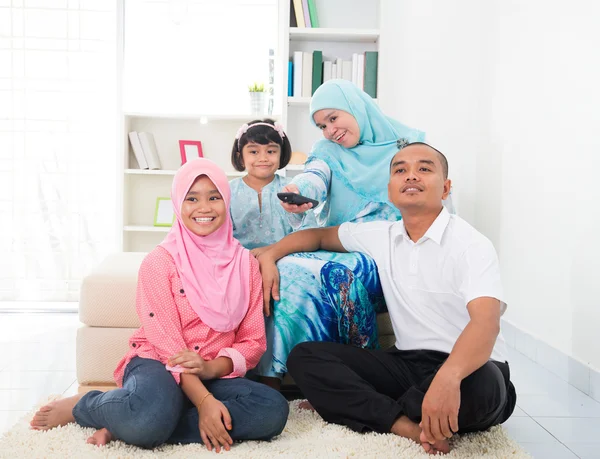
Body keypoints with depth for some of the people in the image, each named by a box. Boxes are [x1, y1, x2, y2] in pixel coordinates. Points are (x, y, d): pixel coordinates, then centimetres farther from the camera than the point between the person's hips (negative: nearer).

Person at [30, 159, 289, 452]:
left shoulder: (246, 263, 3)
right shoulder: (160, 262, -7)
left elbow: (253, 341, 3)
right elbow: (167, 344, -13)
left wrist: (210, 368, -17)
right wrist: (203, 402, -23)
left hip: (216, 374, 5)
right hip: (157, 365, -5)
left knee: (274, 410, -26)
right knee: (153, 413, -41)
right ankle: (82, 408, -3)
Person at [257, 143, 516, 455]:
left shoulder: (471, 244, -12)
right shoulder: (380, 236, 6)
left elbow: (486, 322, -28)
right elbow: (320, 236, 23)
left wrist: (448, 378, -48)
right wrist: (269, 255, 4)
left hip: (466, 368, -5)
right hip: (408, 364, 5)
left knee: (481, 384, -41)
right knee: (304, 357, -10)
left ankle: (353, 405, -15)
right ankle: (409, 426, -24)